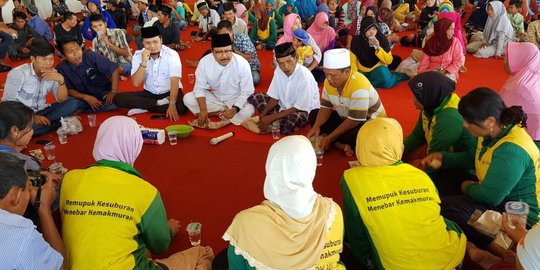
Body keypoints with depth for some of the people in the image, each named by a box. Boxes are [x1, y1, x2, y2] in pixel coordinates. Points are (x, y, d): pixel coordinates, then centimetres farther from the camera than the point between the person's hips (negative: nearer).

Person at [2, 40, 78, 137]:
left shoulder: (52, 74, 0)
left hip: (40, 113, 5)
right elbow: (7, 102, -17)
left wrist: (61, 80, -23)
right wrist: (32, 117, -28)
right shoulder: (18, 73, -14)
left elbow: (62, 100, -5)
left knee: (72, 103, -12)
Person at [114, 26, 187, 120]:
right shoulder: (138, 55, -6)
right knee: (118, 98, -17)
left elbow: (174, 81, -24)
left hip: (169, 92, -3)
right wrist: (143, 62, -26)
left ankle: (145, 108, -18)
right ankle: (160, 103, -17)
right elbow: (136, 83, -14)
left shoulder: (172, 54, -15)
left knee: (181, 107, -36)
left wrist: (172, 104, -36)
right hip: (149, 93, 3)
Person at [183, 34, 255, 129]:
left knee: (249, 110, -33)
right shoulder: (204, 62, -18)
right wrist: (203, 110, -27)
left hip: (236, 100, -3)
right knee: (188, 98, -16)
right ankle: (224, 112, -15)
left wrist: (234, 109, -33)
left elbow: (247, 92, -18)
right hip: (214, 98, 4)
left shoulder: (242, 64, -23)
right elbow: (199, 88, -12)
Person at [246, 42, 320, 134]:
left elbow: (299, 108, -24)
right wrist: (263, 113, -18)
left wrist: (272, 117, -25)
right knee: (255, 96, -3)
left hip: (305, 111, -6)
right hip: (284, 106, 7)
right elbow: (274, 97, 1)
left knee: (294, 118, -41)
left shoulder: (305, 76, -27)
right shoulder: (278, 71, -8)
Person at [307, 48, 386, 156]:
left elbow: (355, 120, -30)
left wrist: (330, 138, -27)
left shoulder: (359, 86, -32)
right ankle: (340, 144, -19)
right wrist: (316, 127, -19)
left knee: (353, 136, -39)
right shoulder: (329, 81, -10)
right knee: (314, 115, -6)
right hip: (345, 118, 8)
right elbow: (326, 107, -1)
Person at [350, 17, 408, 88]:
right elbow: (353, 60, -1)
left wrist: (378, 48, -27)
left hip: (378, 68, -1)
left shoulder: (382, 39, -14)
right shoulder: (356, 41, -12)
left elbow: (389, 61, -14)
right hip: (362, 70, 1)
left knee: (386, 81, -30)